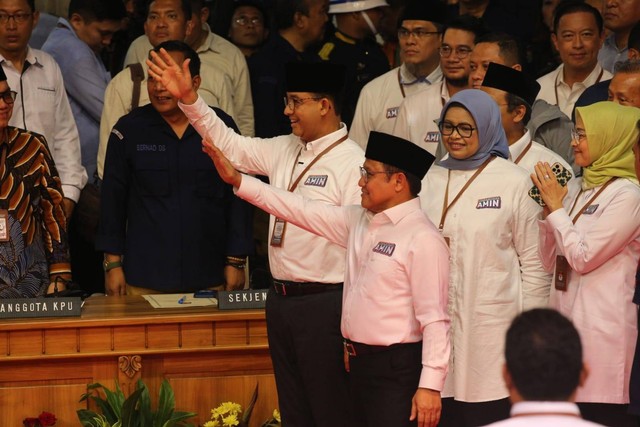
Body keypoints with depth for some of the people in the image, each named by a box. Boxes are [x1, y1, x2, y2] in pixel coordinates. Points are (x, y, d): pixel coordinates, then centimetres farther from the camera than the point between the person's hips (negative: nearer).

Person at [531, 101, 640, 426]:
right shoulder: (581, 190, 15)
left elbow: (583, 257, -15)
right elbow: (549, 262, 17)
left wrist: (557, 208, -7)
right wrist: (549, 211, 5)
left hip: (602, 328, -8)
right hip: (566, 319, 8)